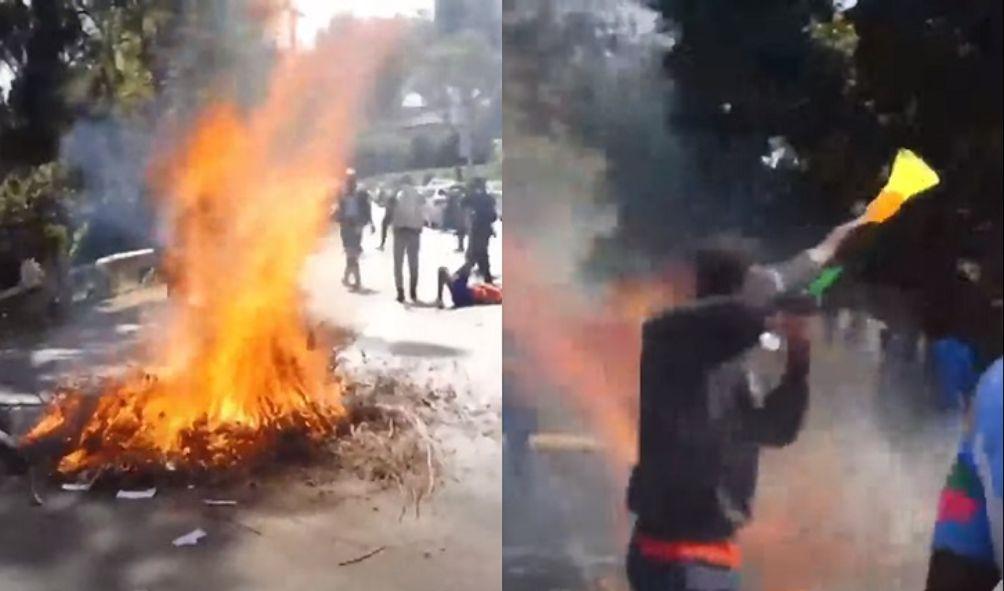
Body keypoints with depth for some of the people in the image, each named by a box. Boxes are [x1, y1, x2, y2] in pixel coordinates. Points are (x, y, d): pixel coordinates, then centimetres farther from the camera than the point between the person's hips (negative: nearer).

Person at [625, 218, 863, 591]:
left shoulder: (732, 369, 12)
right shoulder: (674, 340, -13)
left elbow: (776, 429, 18)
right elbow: (752, 302, -29)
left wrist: (797, 363, 3)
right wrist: (822, 253, -17)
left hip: (712, 551, 9)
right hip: (675, 555, -9)